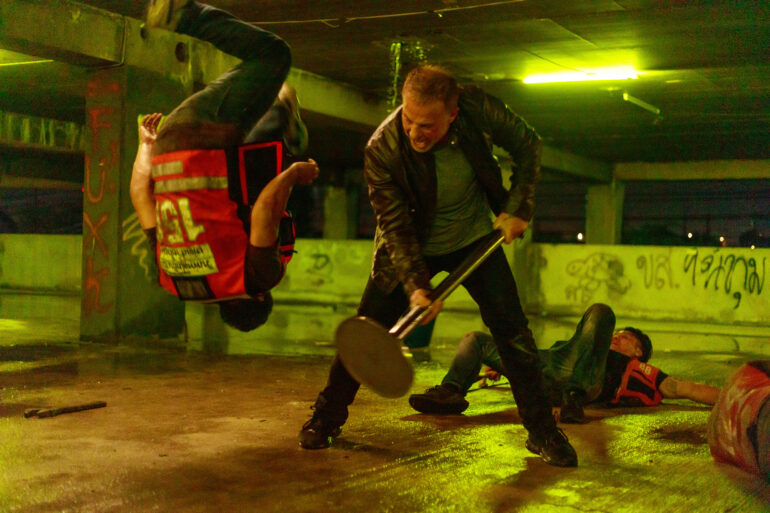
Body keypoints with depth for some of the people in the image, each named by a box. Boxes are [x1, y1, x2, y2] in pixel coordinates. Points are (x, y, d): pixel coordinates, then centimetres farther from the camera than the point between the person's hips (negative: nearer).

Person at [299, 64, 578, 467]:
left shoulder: (479, 109, -25)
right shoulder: (381, 150, -29)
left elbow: (527, 145, -5)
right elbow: (396, 226, -23)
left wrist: (518, 208, -12)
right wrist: (416, 285, -32)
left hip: (476, 240, 1)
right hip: (415, 248, -1)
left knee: (514, 335, -5)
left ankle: (542, 432, 11)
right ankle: (327, 417, 18)